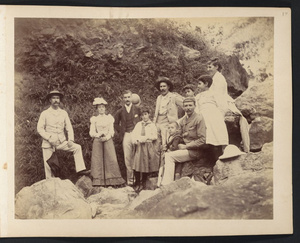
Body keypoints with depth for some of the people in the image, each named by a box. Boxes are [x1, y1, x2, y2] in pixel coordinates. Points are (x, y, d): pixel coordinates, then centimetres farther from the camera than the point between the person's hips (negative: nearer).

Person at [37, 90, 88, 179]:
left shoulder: (64, 113, 11)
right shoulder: (45, 114, 4)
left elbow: (69, 128, 10)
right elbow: (40, 129, -2)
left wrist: (70, 140, -6)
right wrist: (49, 138, -16)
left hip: (62, 142, 2)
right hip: (48, 144, -2)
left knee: (77, 147, -18)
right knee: (49, 166, -1)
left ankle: (80, 169, -19)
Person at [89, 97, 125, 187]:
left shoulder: (109, 117, 11)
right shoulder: (94, 119, 9)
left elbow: (111, 130, 7)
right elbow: (91, 132, 5)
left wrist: (107, 137, -11)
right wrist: (99, 135, -13)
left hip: (108, 140, 0)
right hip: (97, 141, 0)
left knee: (111, 159, -7)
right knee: (98, 160, -4)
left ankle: (112, 180, -3)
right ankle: (98, 182, -1)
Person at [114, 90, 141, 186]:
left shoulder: (137, 109, 4)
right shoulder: (120, 112, 9)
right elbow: (116, 124, 20)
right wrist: (121, 133, 10)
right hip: (126, 136, 2)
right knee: (127, 158, 0)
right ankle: (130, 179, 6)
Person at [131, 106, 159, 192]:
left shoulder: (152, 125, 5)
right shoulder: (138, 124, 15)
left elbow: (155, 136, -2)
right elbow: (133, 134, 10)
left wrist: (145, 138, -10)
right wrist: (136, 140, -9)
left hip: (148, 147, -2)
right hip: (139, 146, 2)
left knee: (146, 165, 0)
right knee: (137, 165, -6)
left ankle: (143, 184, 13)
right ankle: (137, 184, 6)